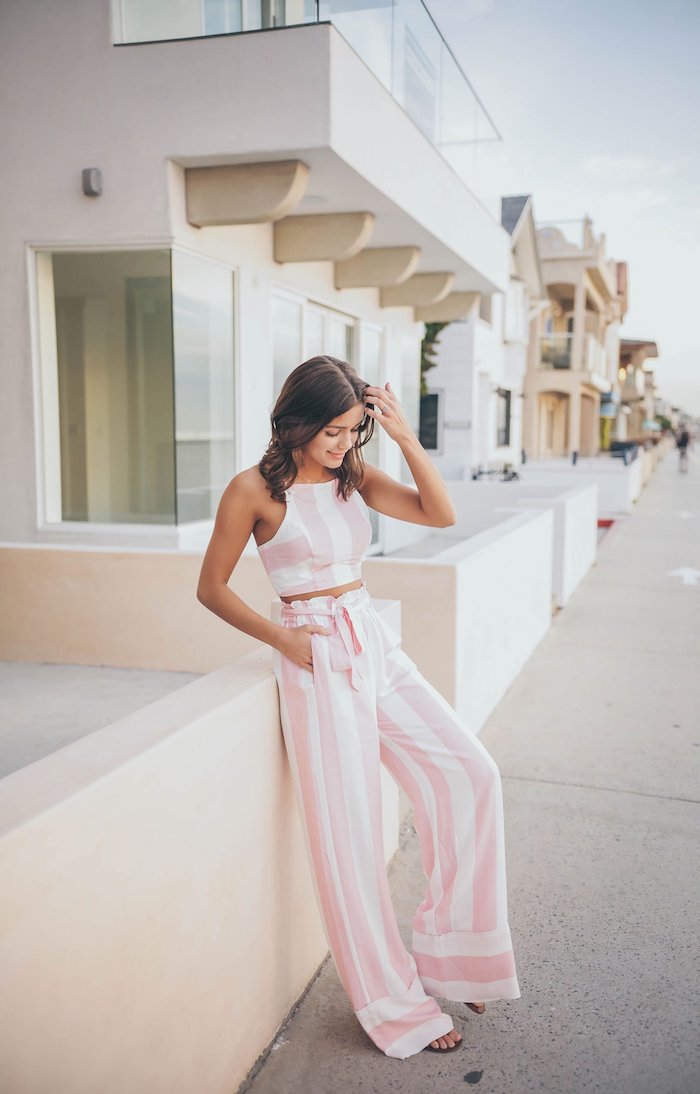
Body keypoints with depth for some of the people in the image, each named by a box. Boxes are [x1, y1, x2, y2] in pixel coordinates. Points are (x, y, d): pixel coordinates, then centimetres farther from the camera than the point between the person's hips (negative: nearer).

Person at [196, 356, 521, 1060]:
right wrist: (284, 640, -10)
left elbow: (441, 515, 0)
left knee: (471, 775, -1)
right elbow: (211, 587, -1)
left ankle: (445, 953, 17)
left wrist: (405, 437, -8)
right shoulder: (255, 488, -6)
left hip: (374, 644, 6)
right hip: (315, 659, -6)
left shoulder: (354, 475, 9)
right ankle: (396, 1007, 17)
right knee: (346, 829, -1)